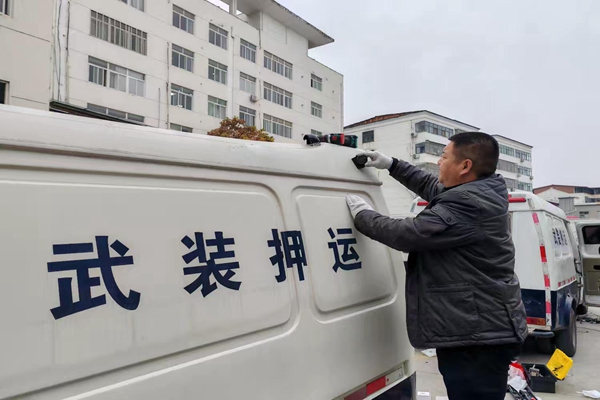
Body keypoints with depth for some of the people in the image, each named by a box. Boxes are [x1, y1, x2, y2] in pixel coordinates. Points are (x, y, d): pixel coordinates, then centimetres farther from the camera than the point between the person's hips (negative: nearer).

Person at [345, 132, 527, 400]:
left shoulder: (467, 206, -24)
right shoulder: (481, 195, 11)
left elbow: (406, 234, -22)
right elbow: (432, 187, 27)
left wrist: (362, 214, -5)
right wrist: (391, 165, 27)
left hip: (477, 338, -11)